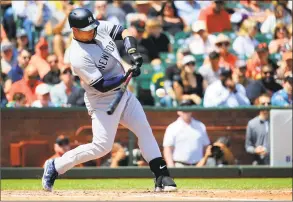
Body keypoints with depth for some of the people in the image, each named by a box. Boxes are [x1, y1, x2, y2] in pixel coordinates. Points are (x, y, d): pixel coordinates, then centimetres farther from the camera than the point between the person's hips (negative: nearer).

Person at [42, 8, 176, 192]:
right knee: (101, 147, -10)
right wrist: (127, 75, -33)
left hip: (123, 93, 8)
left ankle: (162, 177, 5)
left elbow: (124, 32, 1)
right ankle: (55, 166, 5)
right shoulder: (79, 57, -27)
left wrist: (133, 52, -18)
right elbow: (102, 86, -27)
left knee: (145, 131, 3)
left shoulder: (101, 28, -7)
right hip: (103, 102, -8)